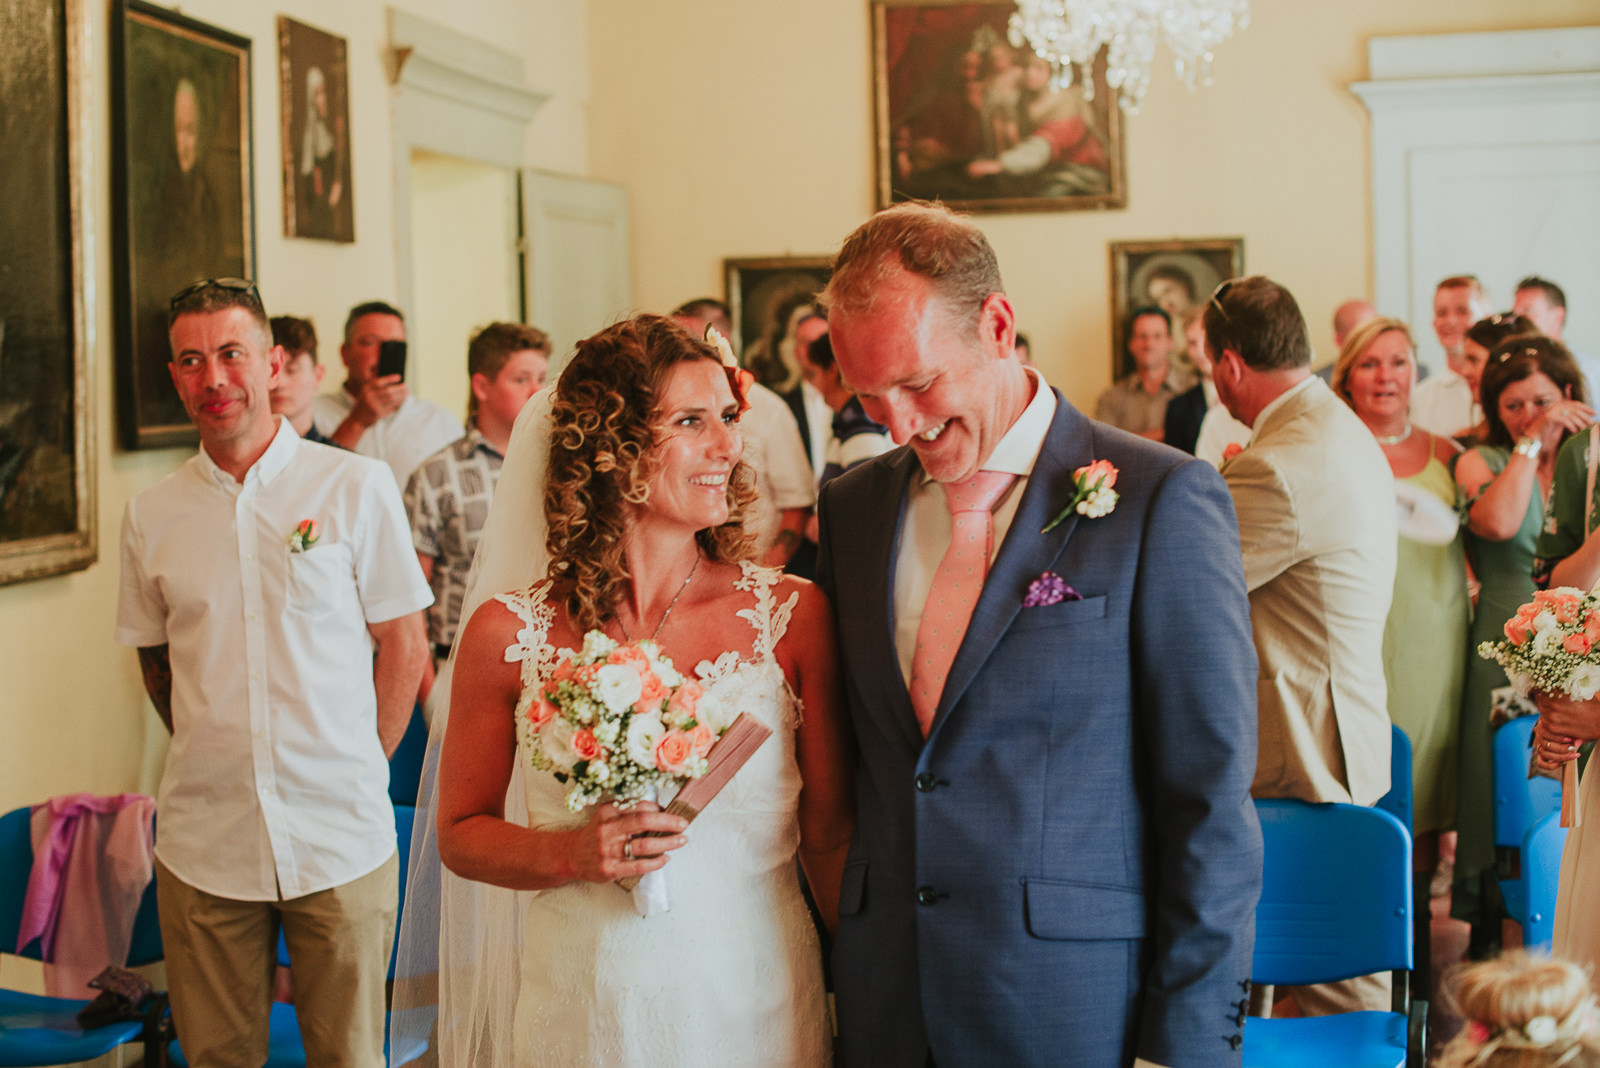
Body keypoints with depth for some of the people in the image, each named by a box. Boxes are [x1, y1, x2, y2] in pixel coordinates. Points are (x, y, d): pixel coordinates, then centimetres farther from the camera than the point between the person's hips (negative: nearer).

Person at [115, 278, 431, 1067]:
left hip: (341, 842, -2)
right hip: (202, 844, 2)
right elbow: (157, 659, 15)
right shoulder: (151, 515, 4)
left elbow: (403, 645, 2)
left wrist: (357, 772, 1)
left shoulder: (356, 487, -3)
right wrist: (216, 760, 6)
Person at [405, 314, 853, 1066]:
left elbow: (828, 836, 0)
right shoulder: (509, 633, -7)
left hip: (758, 1006, 1)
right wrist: (571, 856, -14)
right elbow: (461, 834, 3)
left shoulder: (793, 616, -7)